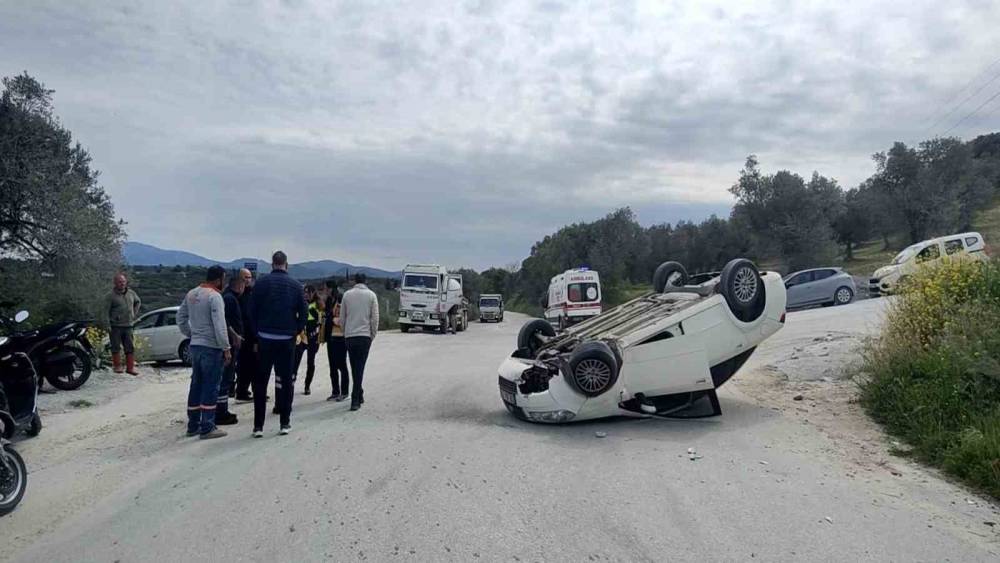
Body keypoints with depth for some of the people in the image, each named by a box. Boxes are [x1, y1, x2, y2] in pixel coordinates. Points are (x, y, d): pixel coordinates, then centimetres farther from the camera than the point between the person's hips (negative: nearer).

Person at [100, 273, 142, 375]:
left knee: (130, 348, 4)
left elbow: (138, 302, 30)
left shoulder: (131, 293, 10)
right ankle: (117, 366, 11)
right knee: (116, 347, 1)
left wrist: (134, 313, 18)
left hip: (128, 326, 5)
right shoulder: (110, 296, -6)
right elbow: (104, 311, -10)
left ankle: (130, 368, 10)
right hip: (115, 326, -4)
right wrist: (106, 325, -17)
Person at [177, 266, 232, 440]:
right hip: (212, 347, -8)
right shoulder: (215, 296, -16)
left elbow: (181, 318, 16)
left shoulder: (191, 294, 9)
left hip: (195, 345, 8)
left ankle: (193, 425, 22)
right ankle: (207, 428, 1)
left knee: (196, 385, 15)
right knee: (210, 388, -2)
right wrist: (226, 349, -16)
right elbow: (219, 326, -21)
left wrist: (191, 334, 18)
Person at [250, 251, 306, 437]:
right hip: (287, 340, 1)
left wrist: (258, 332, 10)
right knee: (285, 381, 9)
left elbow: (252, 311, -2)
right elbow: (303, 313, -1)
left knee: (261, 382, 7)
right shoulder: (296, 285, 0)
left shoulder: (262, 283, -3)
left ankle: (258, 425, 7)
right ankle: (285, 423, 12)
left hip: (265, 339, -1)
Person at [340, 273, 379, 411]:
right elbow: (375, 318, -3)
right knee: (360, 367, -2)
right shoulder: (371, 295, 0)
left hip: (350, 336, 2)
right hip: (365, 335, -2)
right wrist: (373, 335, 7)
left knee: (354, 367, 13)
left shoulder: (347, 294, 5)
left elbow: (342, 318, 6)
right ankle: (356, 399, -8)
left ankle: (359, 396, 22)